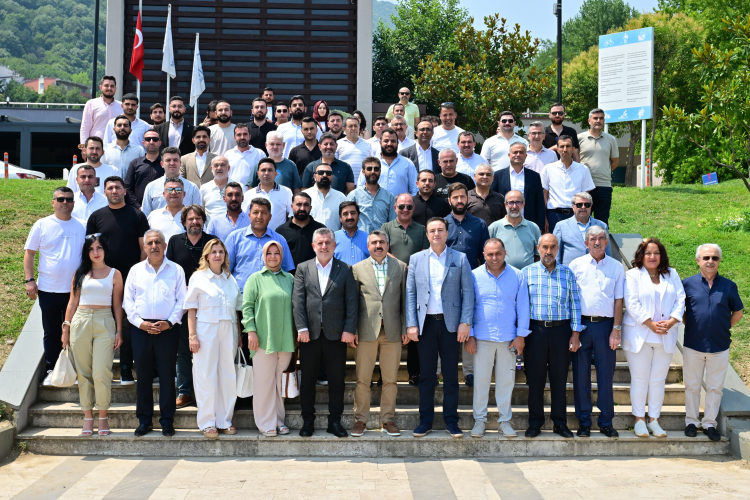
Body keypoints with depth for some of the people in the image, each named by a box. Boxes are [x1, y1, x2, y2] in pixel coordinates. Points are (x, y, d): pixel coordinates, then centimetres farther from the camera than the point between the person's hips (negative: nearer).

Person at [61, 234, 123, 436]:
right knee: (83, 373, 4)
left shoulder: (114, 274, 7)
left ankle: (103, 417, 4)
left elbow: (117, 305, 7)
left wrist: (119, 331, 2)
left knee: (101, 373, -10)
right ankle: (87, 418, 12)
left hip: (104, 323, -2)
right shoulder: (80, 273, 11)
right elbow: (72, 303, 13)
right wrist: (66, 328, 7)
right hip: (80, 321, 2)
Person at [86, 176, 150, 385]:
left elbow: (144, 248, 3)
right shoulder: (97, 216, 8)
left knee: (128, 325, 1)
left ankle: (126, 370, 9)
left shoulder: (137, 216, 4)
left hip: (131, 279, -1)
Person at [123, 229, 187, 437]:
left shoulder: (176, 270, 6)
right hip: (141, 329, 2)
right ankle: (144, 420, 15)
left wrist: (170, 322, -10)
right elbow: (128, 301, 8)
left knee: (167, 375, 1)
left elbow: (182, 300, 3)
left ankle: (167, 421, 9)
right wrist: (140, 322, -5)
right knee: (143, 375, 6)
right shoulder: (136, 270, 11)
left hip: (167, 329, -2)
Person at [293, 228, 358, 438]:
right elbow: (297, 300, 1)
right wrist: (302, 328, -9)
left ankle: (335, 422, 15)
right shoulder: (303, 269, 8)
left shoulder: (345, 270, 6)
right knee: (307, 380, 6)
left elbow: (352, 301, 2)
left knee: (337, 381, 4)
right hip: (310, 334, 1)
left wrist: (349, 329, -7)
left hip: (336, 334, -1)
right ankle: (307, 422, 17)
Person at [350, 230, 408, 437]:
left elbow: (405, 300, 9)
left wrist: (406, 328, 3)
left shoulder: (401, 267, 10)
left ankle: (387, 420, 14)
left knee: (390, 379, 4)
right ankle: (360, 419, 11)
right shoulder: (357, 269, 8)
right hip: (366, 331, -1)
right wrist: (352, 330, -1)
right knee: (362, 379, 1)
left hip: (393, 331, 1)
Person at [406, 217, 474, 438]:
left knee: (451, 375, 5)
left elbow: (468, 291, 1)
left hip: (450, 323, -1)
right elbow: (410, 293, 6)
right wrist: (411, 324, -2)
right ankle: (425, 420, 15)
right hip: (426, 323, 1)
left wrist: (465, 322, -8)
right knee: (426, 375, 6)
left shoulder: (460, 259, 4)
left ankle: (451, 421, 13)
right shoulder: (416, 259, 8)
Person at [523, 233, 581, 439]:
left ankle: (560, 422, 16)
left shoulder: (567, 273, 8)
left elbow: (575, 304, 7)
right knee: (535, 378, 3)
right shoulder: (527, 272, 5)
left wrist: (575, 333, 1)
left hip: (561, 330, 1)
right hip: (535, 330, -1)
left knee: (559, 378, 6)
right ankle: (535, 422, 14)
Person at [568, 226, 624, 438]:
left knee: (606, 376, 4)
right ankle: (583, 422, 14)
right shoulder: (576, 265, 5)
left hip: (605, 325, 0)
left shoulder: (616, 267, 6)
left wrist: (616, 329, -3)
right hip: (581, 324, 0)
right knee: (581, 375, 5)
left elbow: (618, 300, 5)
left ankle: (606, 422, 14)